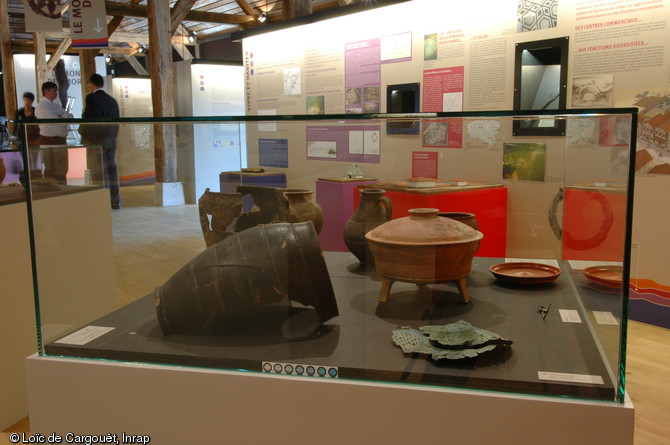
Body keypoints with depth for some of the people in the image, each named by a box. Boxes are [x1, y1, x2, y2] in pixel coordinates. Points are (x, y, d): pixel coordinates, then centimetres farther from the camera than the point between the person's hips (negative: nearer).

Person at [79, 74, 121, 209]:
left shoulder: (91, 98, -10)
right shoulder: (112, 100, 9)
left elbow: (88, 119, -16)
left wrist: (82, 132, 1)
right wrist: (112, 135, 17)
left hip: (96, 141, -7)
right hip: (111, 141, 7)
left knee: (99, 172, -3)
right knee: (112, 170, 11)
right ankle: (115, 201, 15)